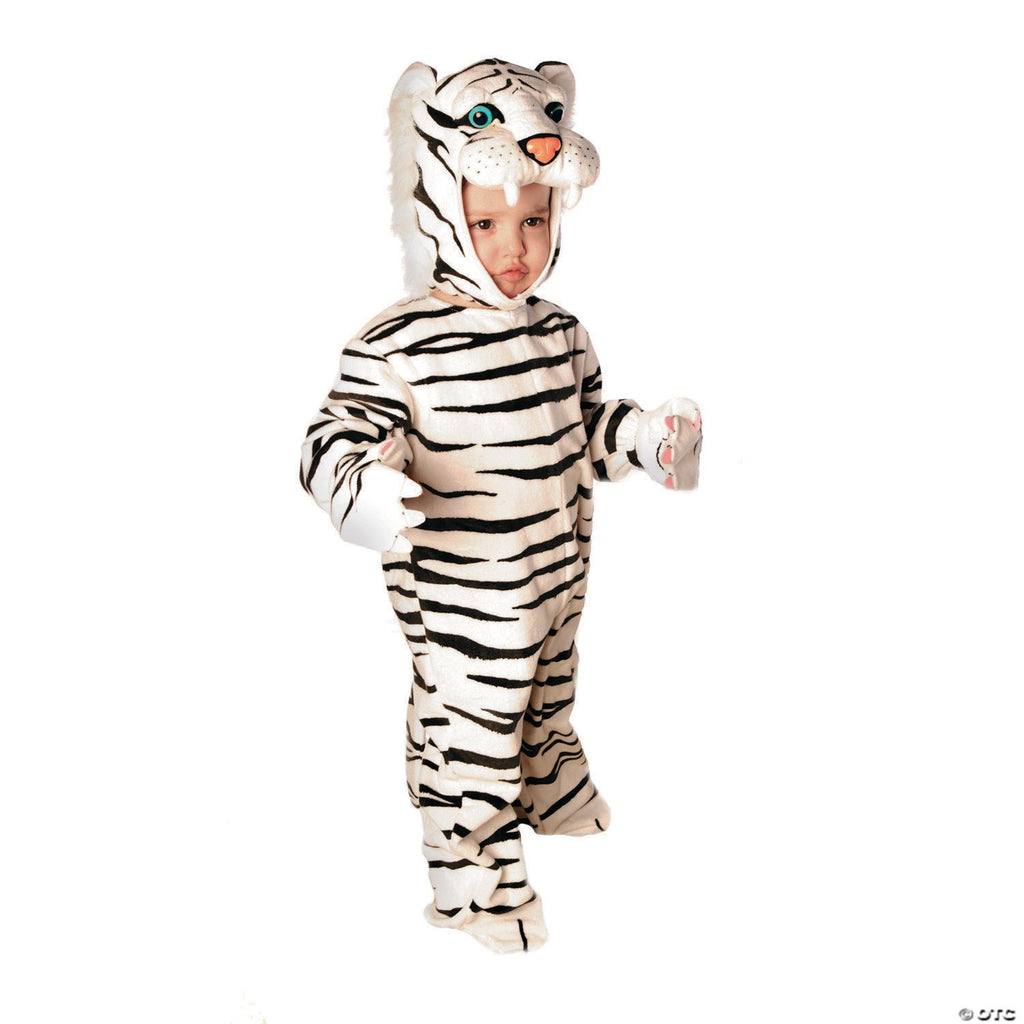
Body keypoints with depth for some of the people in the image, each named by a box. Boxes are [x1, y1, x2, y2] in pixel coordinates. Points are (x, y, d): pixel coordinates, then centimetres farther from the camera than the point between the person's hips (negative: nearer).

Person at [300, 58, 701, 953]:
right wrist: (364, 486, -41)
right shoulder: (397, 344, -21)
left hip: (559, 577, 7)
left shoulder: (560, 332, 1)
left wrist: (645, 437, 0)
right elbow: (339, 435, -21)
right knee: (471, 735, 8)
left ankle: (554, 791, 59)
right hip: (463, 601, -7)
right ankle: (473, 877, 29)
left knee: (550, 702, 31)